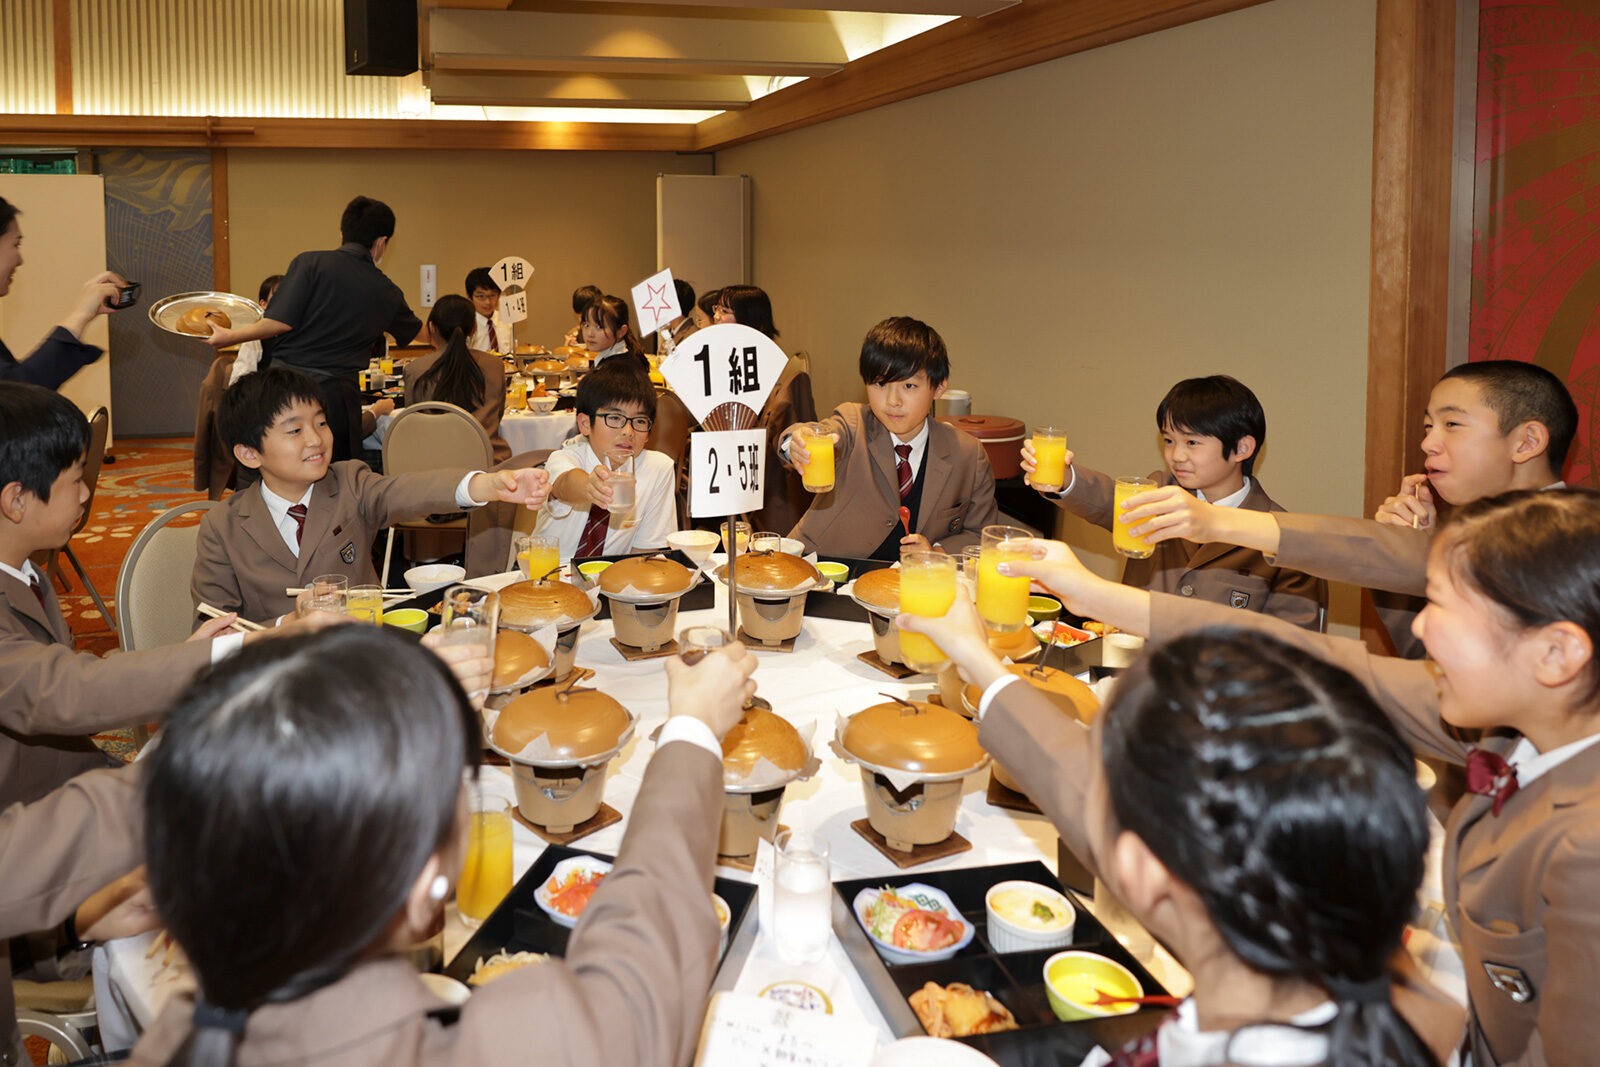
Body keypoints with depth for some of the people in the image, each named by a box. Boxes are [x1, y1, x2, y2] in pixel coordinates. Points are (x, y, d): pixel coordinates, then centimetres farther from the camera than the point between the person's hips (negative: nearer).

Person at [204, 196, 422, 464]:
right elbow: (420, 332, 29)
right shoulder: (387, 294, 9)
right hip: (337, 395, 2)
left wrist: (229, 337, 1)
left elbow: (281, 322, -12)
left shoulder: (310, 263, -2)